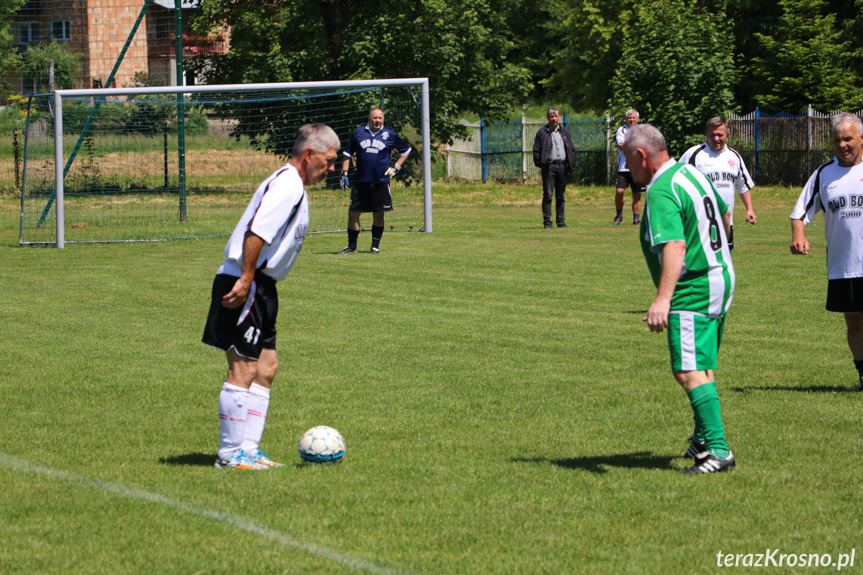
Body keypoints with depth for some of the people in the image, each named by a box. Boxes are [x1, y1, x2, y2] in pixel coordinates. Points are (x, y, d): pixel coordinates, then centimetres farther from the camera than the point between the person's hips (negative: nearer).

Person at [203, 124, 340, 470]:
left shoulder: (294, 186, 20)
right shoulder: (287, 185, -14)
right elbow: (256, 233, -24)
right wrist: (246, 280, -26)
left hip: (259, 287, 11)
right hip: (245, 285, -11)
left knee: (266, 366, 11)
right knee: (244, 369, -8)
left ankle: (247, 449, 14)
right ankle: (231, 453, -5)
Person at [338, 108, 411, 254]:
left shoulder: (390, 135, 3)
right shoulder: (358, 133, 7)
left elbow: (406, 151, 16)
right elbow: (348, 154, 15)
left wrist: (396, 168, 6)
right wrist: (344, 173, 7)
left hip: (381, 181, -1)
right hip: (360, 181, 1)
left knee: (378, 215, 2)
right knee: (353, 213, -1)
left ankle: (375, 246, 12)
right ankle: (351, 246, 10)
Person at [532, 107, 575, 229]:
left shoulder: (565, 132, 17)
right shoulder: (542, 132, 4)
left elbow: (571, 149, 18)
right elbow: (536, 150, 2)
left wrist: (571, 164, 7)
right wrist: (540, 164, -8)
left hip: (563, 166, 4)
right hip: (549, 167, -4)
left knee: (561, 196, 7)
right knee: (548, 195, -6)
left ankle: (561, 221, 11)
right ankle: (547, 222, -4)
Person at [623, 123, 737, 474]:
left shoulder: (661, 193, -20)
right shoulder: (692, 173, 10)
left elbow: (675, 247, -33)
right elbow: (724, 216, 26)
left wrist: (662, 299, -42)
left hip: (692, 292, -10)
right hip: (720, 278, 11)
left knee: (689, 372, -15)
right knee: (703, 367, 22)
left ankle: (717, 449, -22)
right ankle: (703, 439, 34)